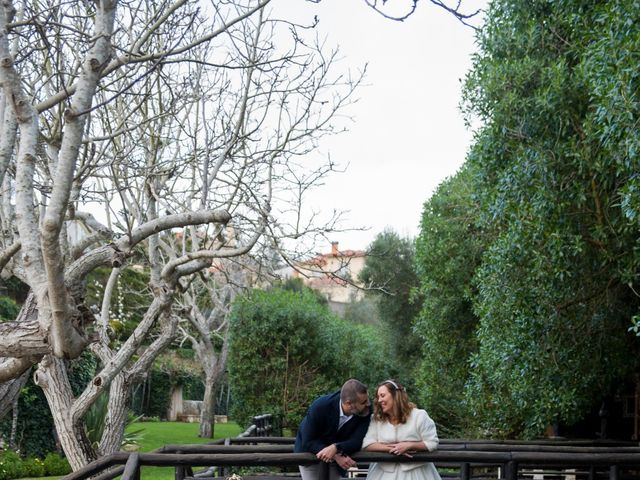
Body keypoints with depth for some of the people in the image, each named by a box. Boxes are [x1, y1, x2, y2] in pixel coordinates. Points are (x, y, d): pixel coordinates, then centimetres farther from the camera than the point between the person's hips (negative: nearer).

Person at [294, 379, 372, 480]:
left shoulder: (366, 410, -25)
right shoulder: (319, 406, -31)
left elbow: (356, 442, -24)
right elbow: (308, 442, -27)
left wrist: (336, 448, -44)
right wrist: (337, 456, -38)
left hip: (338, 455, 3)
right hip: (311, 452, -3)